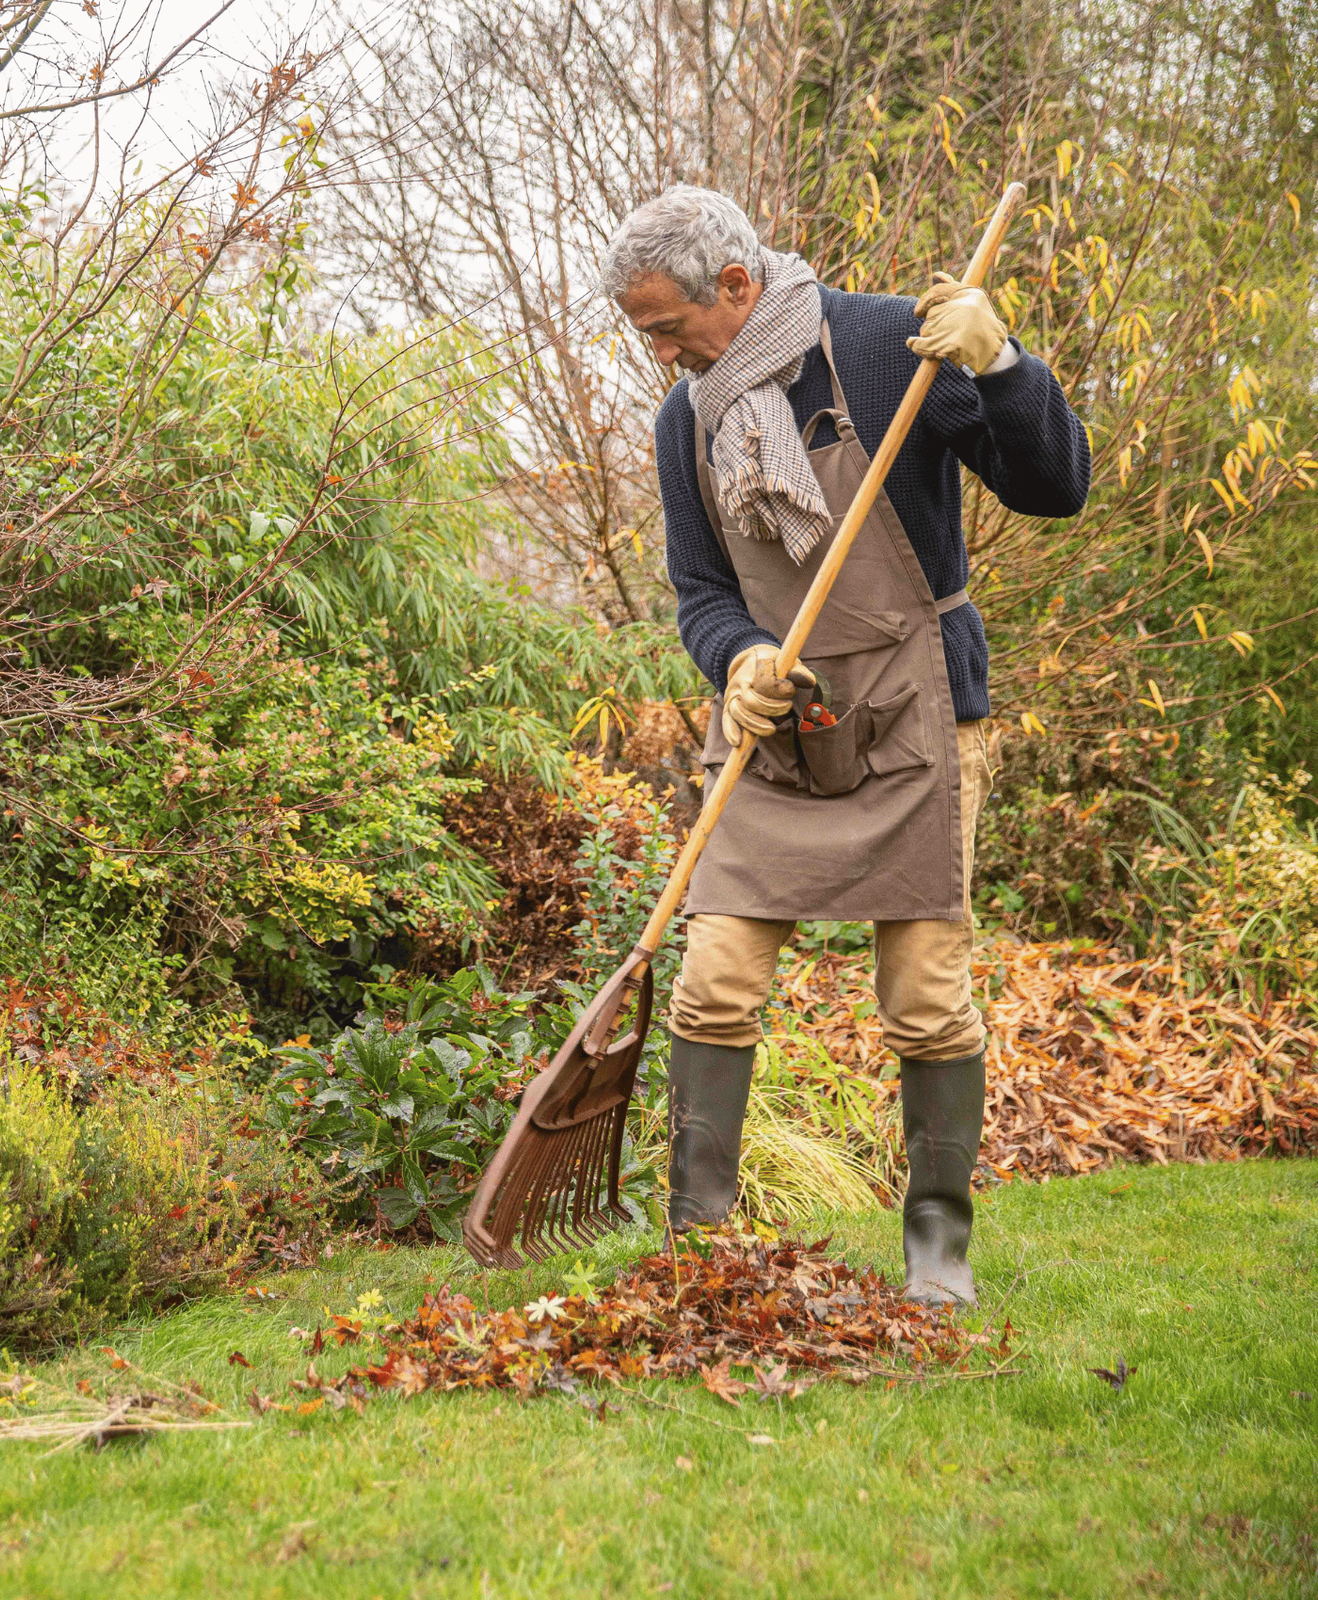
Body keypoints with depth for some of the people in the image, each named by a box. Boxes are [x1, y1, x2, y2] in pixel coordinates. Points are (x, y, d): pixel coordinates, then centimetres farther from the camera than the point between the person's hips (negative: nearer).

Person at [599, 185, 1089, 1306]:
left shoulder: (888, 349, -9)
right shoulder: (686, 420, 6)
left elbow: (1057, 488, -8)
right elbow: (700, 591, 11)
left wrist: (997, 365, -25)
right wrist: (738, 661, -12)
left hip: (911, 726, -4)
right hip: (772, 737, 4)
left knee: (927, 1000, -2)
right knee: (714, 985, -5)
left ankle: (939, 1245, 14)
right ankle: (697, 1236, 5)